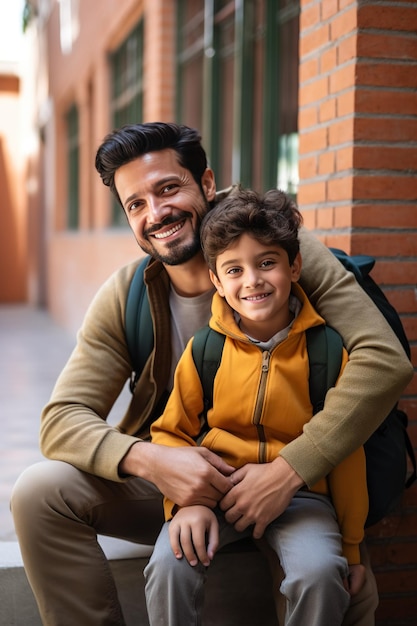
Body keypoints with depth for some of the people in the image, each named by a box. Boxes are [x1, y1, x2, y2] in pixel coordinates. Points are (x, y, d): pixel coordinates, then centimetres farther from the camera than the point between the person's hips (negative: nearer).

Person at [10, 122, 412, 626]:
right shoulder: (124, 297, -6)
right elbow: (62, 420, -10)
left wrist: (288, 471, -31)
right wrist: (150, 461, -30)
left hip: (283, 486, -2)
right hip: (168, 481, 3)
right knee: (40, 491, -20)